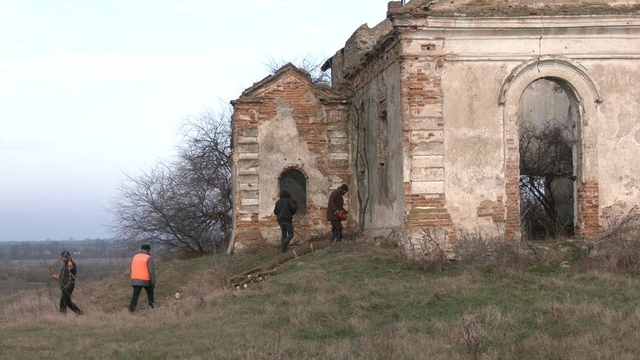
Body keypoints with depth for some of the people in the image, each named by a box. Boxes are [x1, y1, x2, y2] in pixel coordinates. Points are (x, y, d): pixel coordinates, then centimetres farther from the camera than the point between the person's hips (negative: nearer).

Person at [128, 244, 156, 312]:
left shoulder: (135, 257, 11)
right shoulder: (149, 258, -6)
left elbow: (132, 269, 16)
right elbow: (151, 271, -13)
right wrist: (153, 283, -10)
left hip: (135, 280, 3)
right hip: (146, 281, -3)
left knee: (135, 296, 1)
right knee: (150, 293, 20)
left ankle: (131, 309, -11)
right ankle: (151, 307, 19)